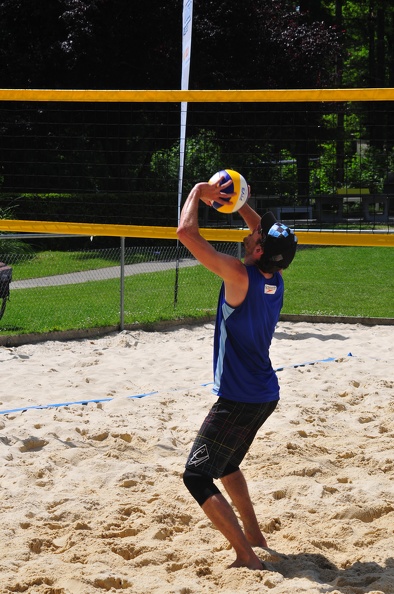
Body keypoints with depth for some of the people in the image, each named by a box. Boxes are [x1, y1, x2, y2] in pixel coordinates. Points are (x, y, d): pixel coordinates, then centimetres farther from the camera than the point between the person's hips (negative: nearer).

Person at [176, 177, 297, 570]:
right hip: (265, 394, 9)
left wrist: (198, 193, -7)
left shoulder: (240, 277, -22)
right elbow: (268, 236, 22)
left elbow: (186, 233, -22)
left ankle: (246, 557, -10)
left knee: (197, 476, -4)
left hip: (238, 401, -9)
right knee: (225, 463, 29)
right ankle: (254, 536, 33)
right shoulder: (275, 278, -1)